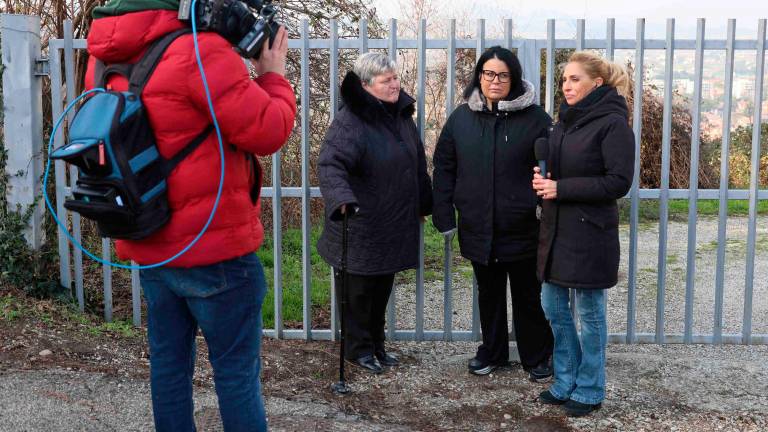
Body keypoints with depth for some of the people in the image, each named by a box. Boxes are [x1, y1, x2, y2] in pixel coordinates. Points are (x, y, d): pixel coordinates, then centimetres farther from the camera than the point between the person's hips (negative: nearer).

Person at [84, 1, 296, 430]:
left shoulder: (105, 61, 4)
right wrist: (273, 77, 0)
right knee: (237, 371, 5)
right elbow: (267, 131, -17)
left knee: (169, 361, 18)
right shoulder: (200, 50, -20)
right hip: (215, 249, -7)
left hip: (151, 248, 7)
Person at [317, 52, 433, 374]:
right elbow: (330, 164, -28)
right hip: (361, 227, -7)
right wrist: (342, 198, -45)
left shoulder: (402, 115, 9)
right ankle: (358, 348, 20)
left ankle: (376, 343, 31)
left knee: (382, 289, 17)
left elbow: (418, 164, 19)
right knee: (358, 291, 4)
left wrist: (423, 204, 23)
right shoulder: (350, 120, -17)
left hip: (394, 225, 7)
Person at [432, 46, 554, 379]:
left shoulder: (534, 118, -6)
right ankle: (492, 352, 34)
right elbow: (444, 168, 6)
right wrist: (444, 216, 1)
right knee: (489, 294, 17)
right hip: (478, 229, 3)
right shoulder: (461, 117, 4)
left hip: (522, 229, -3)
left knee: (528, 296, 9)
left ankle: (537, 357, 26)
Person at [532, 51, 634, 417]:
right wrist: (543, 179, -2)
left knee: (590, 313, 4)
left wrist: (560, 188, -18)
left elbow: (618, 182, -16)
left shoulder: (613, 123, -11)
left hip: (590, 233, -8)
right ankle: (566, 382, 28)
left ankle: (589, 390, 20)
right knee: (552, 307, 12)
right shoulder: (565, 120, 12)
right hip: (556, 229, 8)